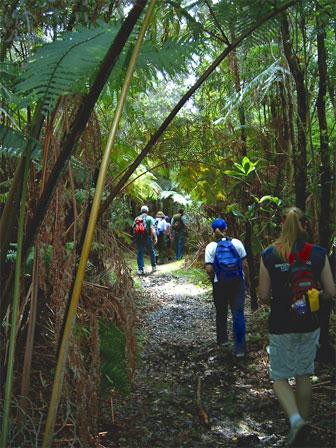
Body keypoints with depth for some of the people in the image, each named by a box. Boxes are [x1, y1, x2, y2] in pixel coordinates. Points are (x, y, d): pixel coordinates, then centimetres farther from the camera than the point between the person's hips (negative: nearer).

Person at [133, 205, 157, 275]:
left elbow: (133, 228, 8)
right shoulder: (149, 218, 0)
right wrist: (155, 238, -11)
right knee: (151, 252, 15)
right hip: (147, 237, -2)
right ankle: (154, 267, 23)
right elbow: (152, 228, -11)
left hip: (138, 238, 2)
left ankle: (141, 269, -1)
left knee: (140, 253, 5)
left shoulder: (136, 218, 12)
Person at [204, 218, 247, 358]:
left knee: (221, 313, 19)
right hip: (237, 282, 0)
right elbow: (244, 263, 0)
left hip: (220, 284, 0)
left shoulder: (211, 247, -6)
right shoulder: (236, 243, -2)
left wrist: (213, 278, 6)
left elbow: (209, 269, -12)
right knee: (238, 313, 1)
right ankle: (239, 347, -3)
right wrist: (242, 276, 13)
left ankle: (222, 339, 35)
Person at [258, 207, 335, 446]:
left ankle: (296, 419, -11)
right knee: (304, 375, 20)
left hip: (281, 325, -2)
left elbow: (263, 295, -7)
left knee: (280, 377, 11)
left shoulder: (269, 255, -11)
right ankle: (303, 420, 32)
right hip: (309, 325, 3)